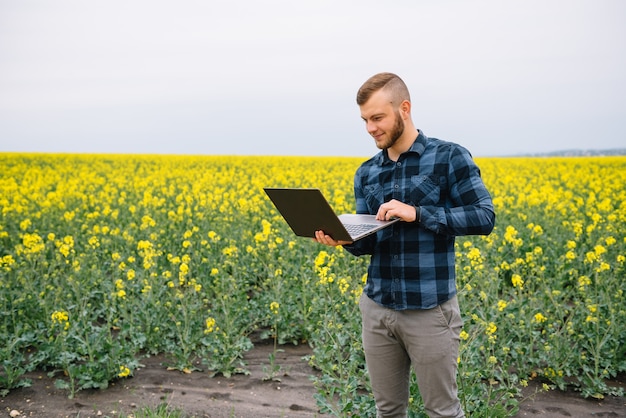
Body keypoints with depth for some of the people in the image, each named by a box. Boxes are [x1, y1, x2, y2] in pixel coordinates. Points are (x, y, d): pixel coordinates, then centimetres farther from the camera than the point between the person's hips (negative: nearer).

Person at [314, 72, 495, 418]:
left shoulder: (449, 157, -6)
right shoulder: (366, 173, 9)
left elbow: (485, 218, -10)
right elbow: (368, 241, 11)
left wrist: (417, 213, -19)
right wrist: (345, 239, -12)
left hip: (430, 309, -4)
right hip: (377, 308, 5)